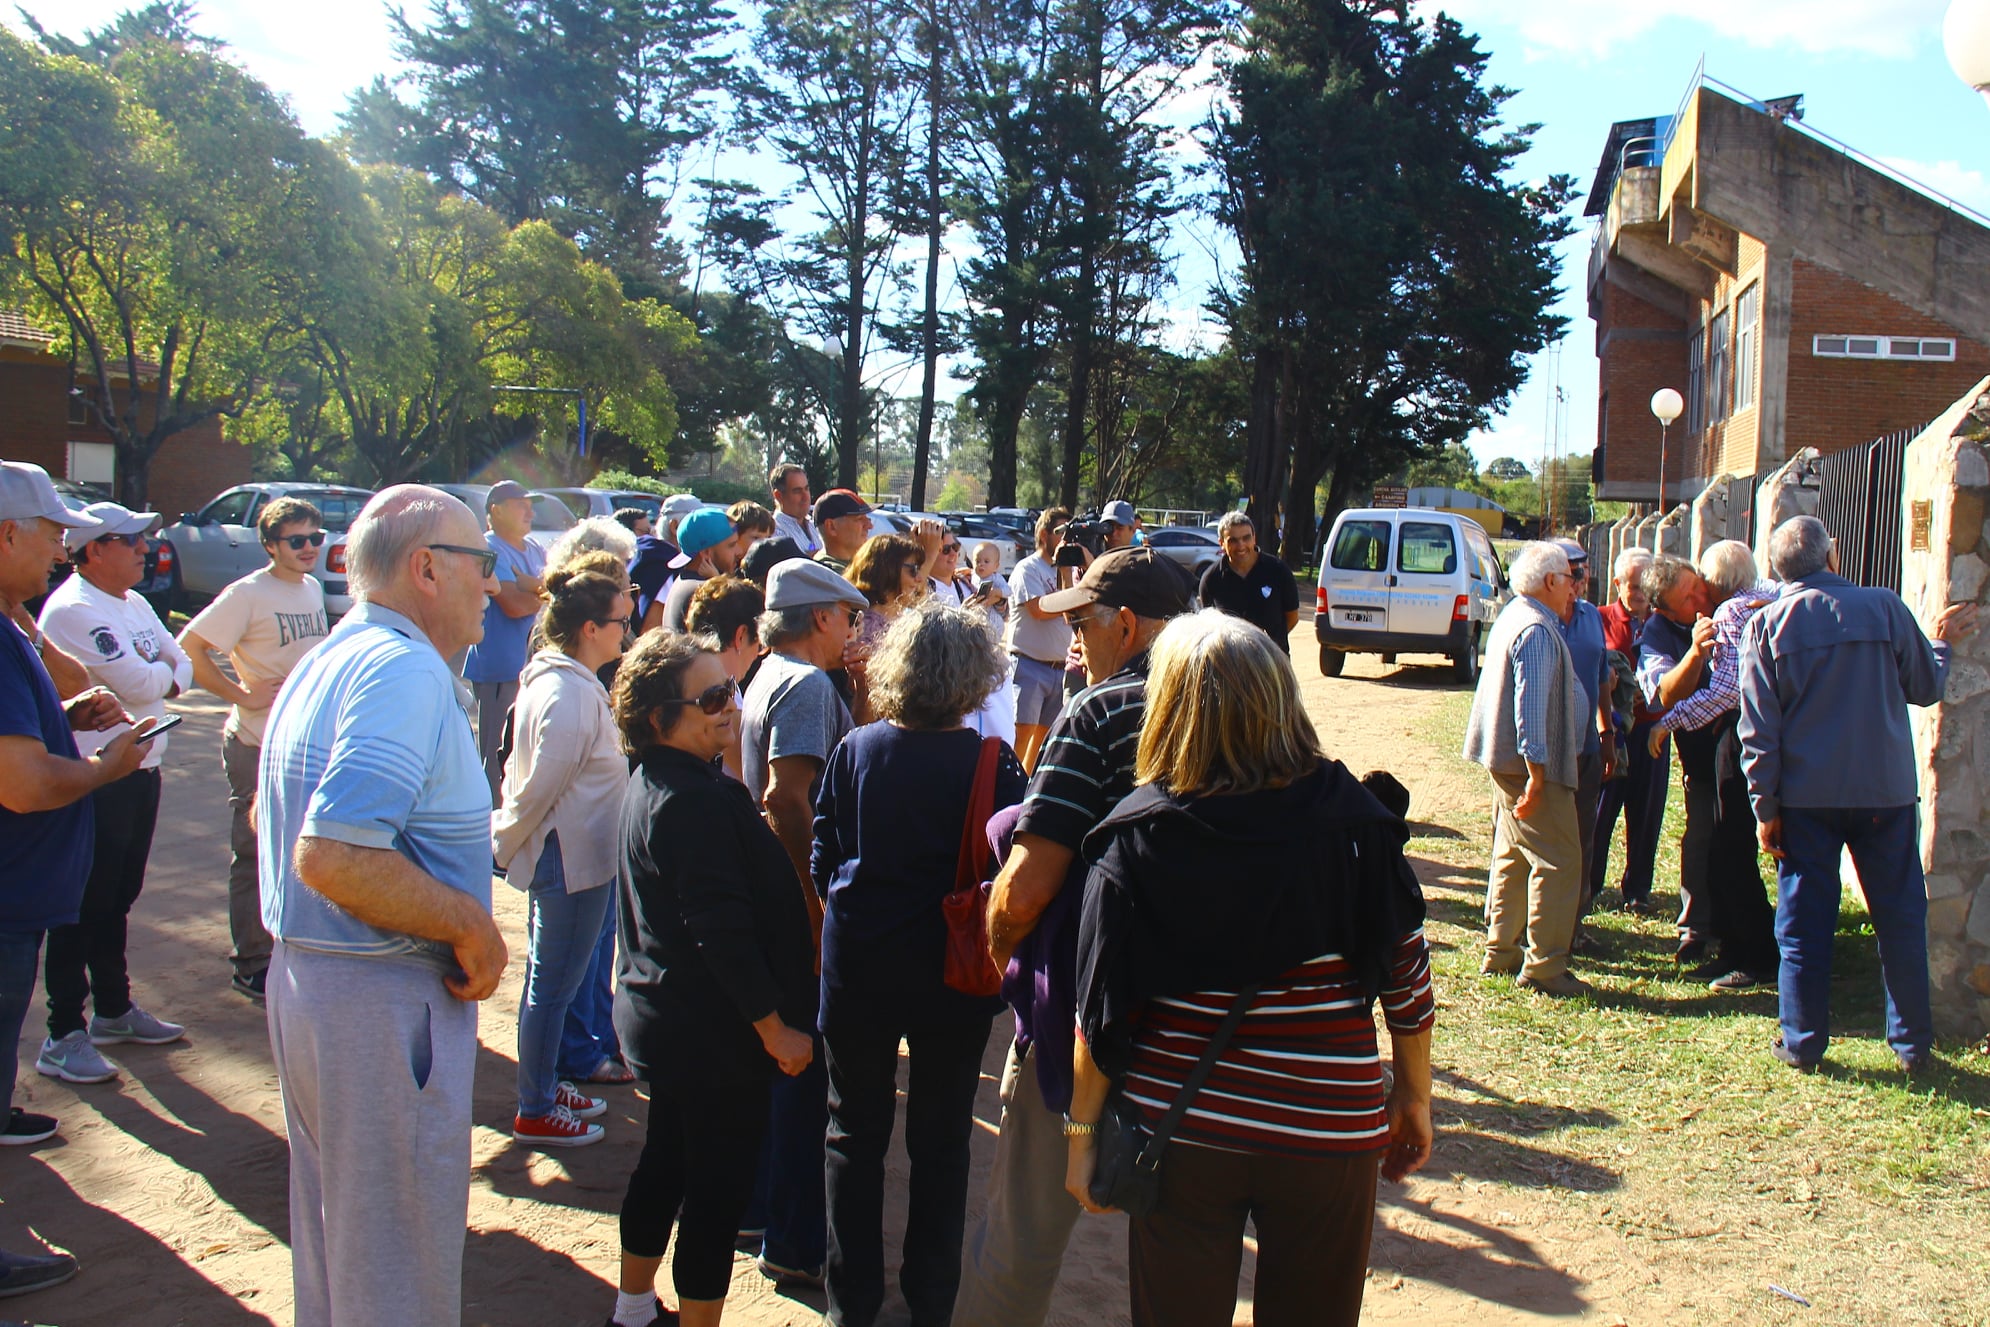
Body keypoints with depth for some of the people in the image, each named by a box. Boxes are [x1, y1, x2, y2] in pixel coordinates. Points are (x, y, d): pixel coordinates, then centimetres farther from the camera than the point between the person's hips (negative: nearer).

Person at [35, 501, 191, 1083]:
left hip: (142, 770, 9)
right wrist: (163, 672, -2)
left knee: (117, 901, 19)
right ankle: (64, 1035, 7)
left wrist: (160, 676, -10)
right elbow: (139, 684, -22)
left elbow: (182, 664, 12)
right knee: (83, 908, -2)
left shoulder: (134, 604, 14)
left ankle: (114, 1011, 32)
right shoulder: (73, 610, -16)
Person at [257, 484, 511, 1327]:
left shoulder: (325, 663, 13)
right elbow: (333, 855, -31)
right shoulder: (405, 667, -21)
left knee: (334, 1246, 24)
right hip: (382, 1002, -10)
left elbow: (271, 819, 23)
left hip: (304, 975, 10)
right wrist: (473, 927, -20)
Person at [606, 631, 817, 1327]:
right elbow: (722, 928, -27)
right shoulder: (696, 800, -25)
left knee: (666, 1159, 23)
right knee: (719, 1187, 3)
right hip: (714, 1033, -11)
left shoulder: (652, 785, 7)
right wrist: (775, 1026, -20)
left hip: (659, 1019, 11)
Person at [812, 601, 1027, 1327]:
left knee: (855, 1136, 15)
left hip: (857, 967, 2)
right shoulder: (991, 764, -14)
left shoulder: (855, 750, -7)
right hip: (951, 976, -1)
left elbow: (824, 859, 0)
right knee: (941, 1143, 14)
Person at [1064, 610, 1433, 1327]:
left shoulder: (1137, 835, -12)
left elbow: (1102, 1006, -9)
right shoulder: (1353, 818, -10)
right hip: (1329, 1132, 1)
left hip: (1178, 1131, 0)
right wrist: (1414, 1098, 12)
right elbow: (1407, 979, -3)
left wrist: (1082, 1131, 3)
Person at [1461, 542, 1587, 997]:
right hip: (1529, 763, -11)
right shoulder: (1536, 631, -18)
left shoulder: (1514, 616, 15)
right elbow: (1530, 706, -24)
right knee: (1558, 861, -7)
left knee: (1513, 857, 17)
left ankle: (1501, 951, 25)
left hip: (1506, 763, 11)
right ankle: (1543, 966, -4)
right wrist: (1536, 773, -25)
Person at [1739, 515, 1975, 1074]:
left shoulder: (1766, 624, -3)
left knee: (1804, 922, 7)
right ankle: (1913, 1043, 19)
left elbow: (1758, 729, -5)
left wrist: (1765, 807, 1)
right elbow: (1925, 688, 10)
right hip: (1885, 791, 0)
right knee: (1901, 918, 11)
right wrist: (1943, 641, 29)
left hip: (1806, 797, 0)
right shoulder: (1885, 608, -3)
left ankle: (1802, 1042, 11)